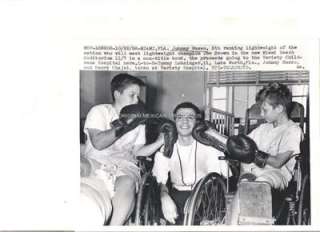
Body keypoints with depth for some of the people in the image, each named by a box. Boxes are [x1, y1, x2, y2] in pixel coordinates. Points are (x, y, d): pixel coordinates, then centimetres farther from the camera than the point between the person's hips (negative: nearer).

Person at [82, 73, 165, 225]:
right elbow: (98, 143, -11)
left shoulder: (138, 120, 19)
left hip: (124, 164, 3)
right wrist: (125, 125, -15)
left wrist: (159, 142, -5)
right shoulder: (100, 111, 5)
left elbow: (138, 151, 11)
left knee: (128, 183, -33)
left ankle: (115, 226, -29)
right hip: (96, 161, -3)